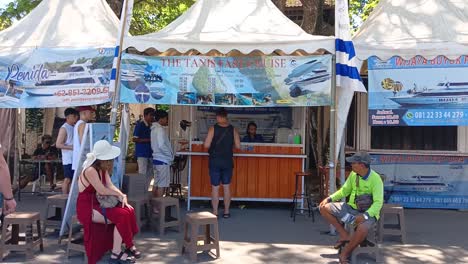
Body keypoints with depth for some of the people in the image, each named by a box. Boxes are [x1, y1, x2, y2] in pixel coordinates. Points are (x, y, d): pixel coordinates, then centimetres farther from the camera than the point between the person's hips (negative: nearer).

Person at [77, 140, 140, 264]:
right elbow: (102, 190, -24)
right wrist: (119, 194, -10)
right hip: (87, 208, -9)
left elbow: (110, 185, 1)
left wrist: (122, 196, -16)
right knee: (121, 216, -21)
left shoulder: (103, 169, 7)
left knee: (129, 210, -4)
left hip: (97, 204, 9)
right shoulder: (90, 170, -23)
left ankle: (129, 246, 3)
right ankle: (116, 254, -12)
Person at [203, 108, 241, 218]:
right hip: (228, 161, 2)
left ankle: (215, 212, 9)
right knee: (226, 186, 13)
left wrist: (213, 146, 8)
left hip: (215, 161, -2)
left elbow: (206, 145, -13)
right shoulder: (233, 129, -2)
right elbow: (238, 146, -1)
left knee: (215, 187, 5)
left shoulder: (213, 129, -10)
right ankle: (226, 211, 18)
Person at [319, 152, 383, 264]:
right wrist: (330, 198, 0)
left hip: (367, 212, -6)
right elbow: (345, 190, 13)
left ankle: (345, 253, -13)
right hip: (351, 207, 7)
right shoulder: (353, 174, 0)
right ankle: (344, 235, 1)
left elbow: (378, 203, -23)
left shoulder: (375, 179, -19)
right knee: (324, 208, -4)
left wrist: (365, 215, -36)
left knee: (362, 229, -39)